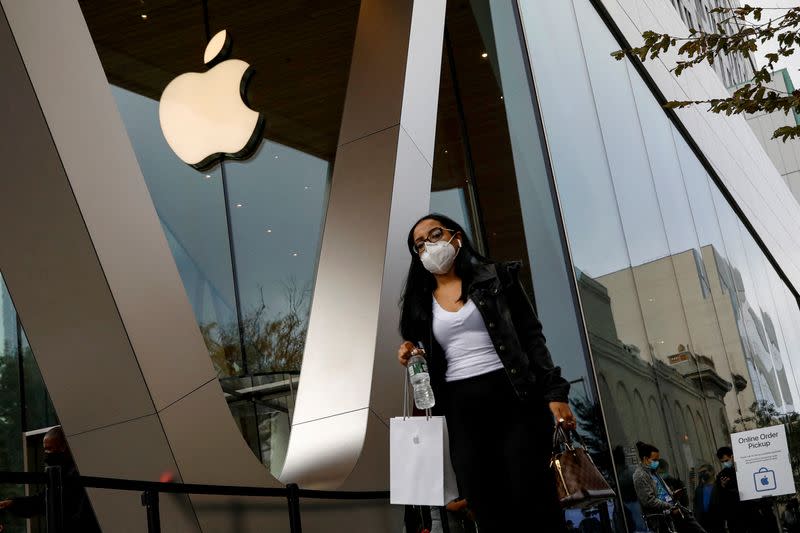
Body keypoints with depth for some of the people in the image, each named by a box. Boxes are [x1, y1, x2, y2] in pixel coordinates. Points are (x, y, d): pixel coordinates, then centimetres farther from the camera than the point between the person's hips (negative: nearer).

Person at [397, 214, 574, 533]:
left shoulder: (495, 277, 7)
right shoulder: (420, 302, 15)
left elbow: (531, 337, 3)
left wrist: (554, 393, -7)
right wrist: (412, 356, -1)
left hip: (514, 400, -3)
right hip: (462, 412, 3)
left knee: (533, 504, -8)